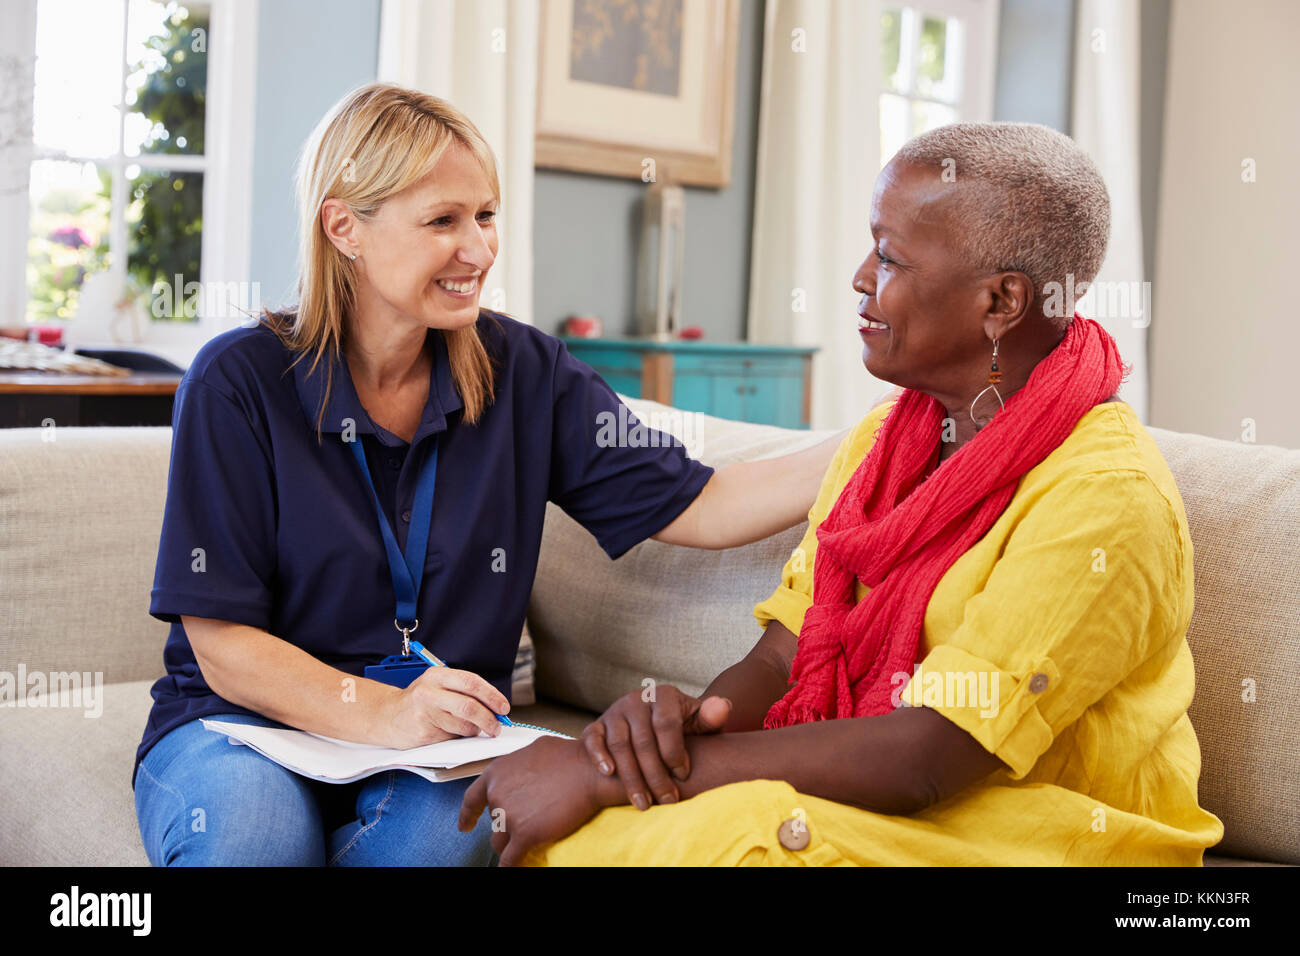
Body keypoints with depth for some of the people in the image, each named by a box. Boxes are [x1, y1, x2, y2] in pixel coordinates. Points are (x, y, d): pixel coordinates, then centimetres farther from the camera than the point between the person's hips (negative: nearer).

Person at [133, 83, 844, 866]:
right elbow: (222, 644, -11)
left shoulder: (523, 373, 1)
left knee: (445, 823, -33)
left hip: (444, 740, 2)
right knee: (253, 829, -36)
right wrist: (381, 713, -26)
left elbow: (698, 507, -3)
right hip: (245, 723, -1)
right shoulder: (239, 383, -8)